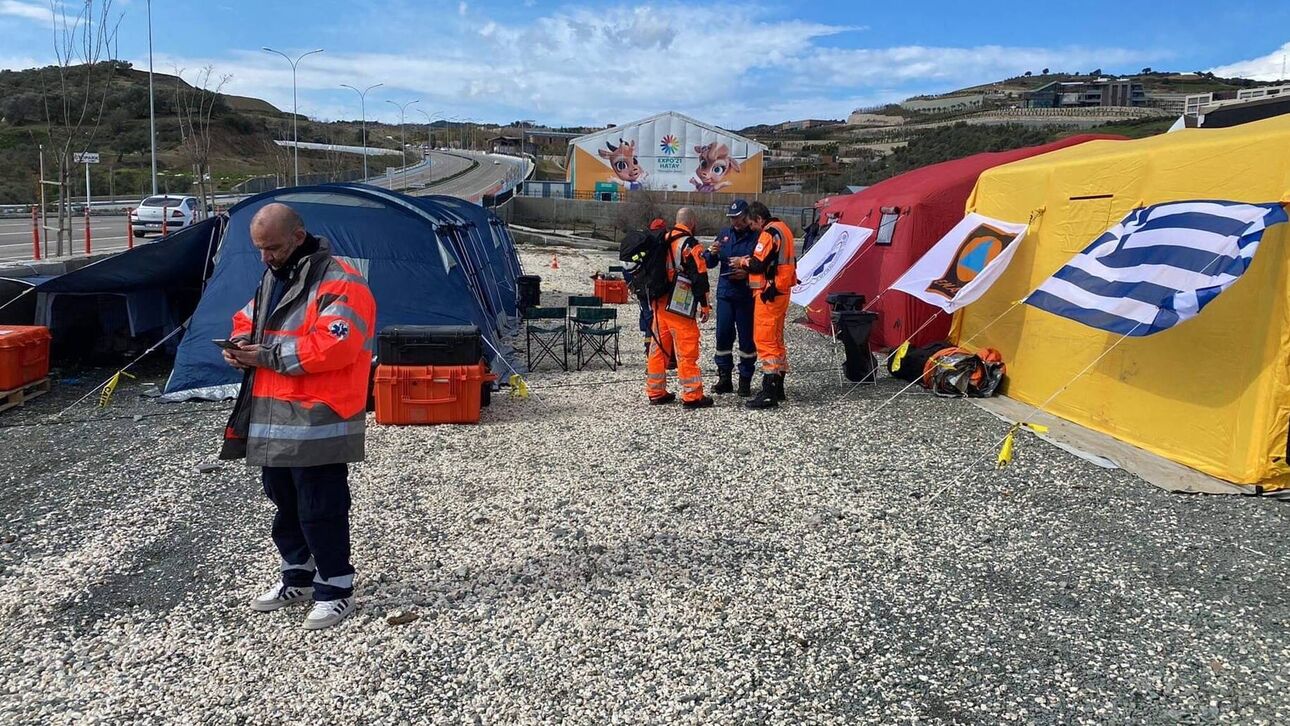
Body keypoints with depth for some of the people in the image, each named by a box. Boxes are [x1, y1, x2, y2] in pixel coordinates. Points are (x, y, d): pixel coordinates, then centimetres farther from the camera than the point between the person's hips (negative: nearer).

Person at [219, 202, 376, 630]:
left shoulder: (339, 282, -14)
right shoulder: (272, 279, 17)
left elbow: (333, 345, -25)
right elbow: (247, 321, 28)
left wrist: (269, 355, -19)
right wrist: (241, 343, 3)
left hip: (317, 422, -9)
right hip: (271, 419, 9)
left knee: (321, 507, -2)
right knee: (284, 502, 18)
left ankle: (336, 588, 11)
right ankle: (298, 577, 34)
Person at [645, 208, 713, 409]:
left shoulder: (663, 241, 12)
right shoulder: (691, 245, -12)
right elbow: (699, 277, -15)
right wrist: (704, 305, -8)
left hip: (659, 304, 8)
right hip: (679, 308, -8)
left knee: (659, 348, 13)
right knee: (687, 351, -3)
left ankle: (655, 392, 20)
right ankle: (692, 396, -1)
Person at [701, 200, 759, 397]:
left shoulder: (756, 237, -6)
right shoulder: (725, 234, 12)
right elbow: (709, 263, 14)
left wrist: (747, 274, -23)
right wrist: (711, 253, -7)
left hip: (746, 296, -5)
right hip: (725, 293, 5)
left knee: (746, 338, 2)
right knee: (723, 335, 5)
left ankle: (745, 380, 12)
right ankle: (724, 377, 15)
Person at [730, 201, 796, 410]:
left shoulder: (769, 233, -15)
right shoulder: (782, 229, 17)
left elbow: (758, 264, -20)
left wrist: (742, 262, -1)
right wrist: (748, 263, 11)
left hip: (768, 293, -10)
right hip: (781, 291, 10)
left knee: (765, 340, -9)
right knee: (776, 339, 16)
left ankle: (769, 393, -10)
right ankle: (777, 388, 24)